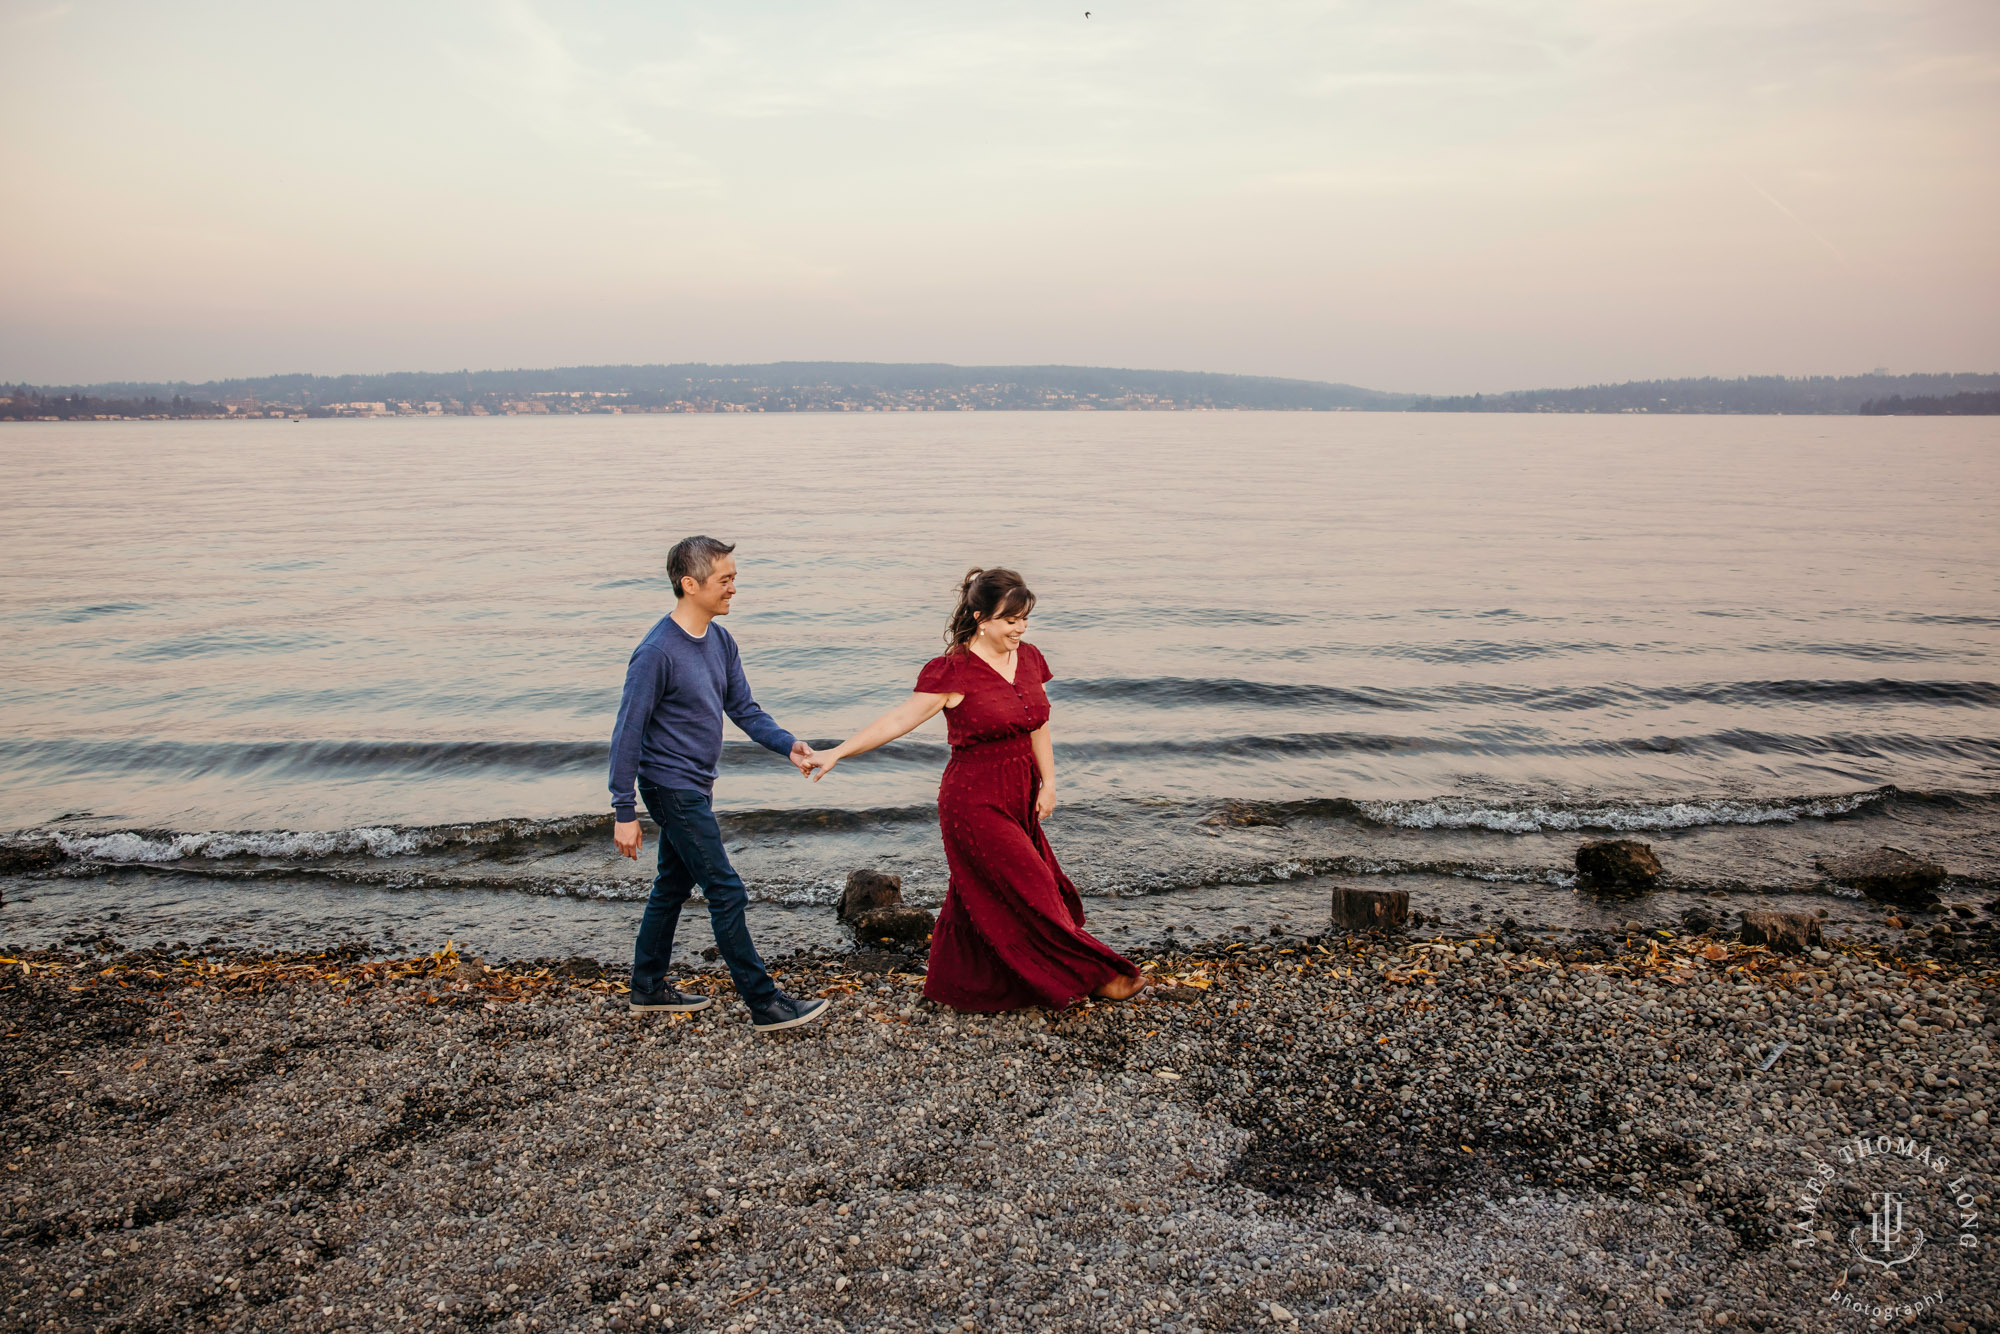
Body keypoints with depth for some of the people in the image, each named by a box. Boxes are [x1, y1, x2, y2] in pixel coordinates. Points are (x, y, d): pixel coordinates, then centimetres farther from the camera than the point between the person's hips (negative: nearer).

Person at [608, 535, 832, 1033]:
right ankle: (765, 1004, 1)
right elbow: (628, 735, -18)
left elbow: (744, 709, 8)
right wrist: (625, 812, -17)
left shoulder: (719, 641, 4)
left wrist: (787, 744, -9)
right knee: (726, 892, -6)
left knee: (674, 885, 19)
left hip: (695, 788, 9)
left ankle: (648, 987, 35)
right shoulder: (657, 652, -21)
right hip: (672, 789, -9)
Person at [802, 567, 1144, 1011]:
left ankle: (955, 988, 31)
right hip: (975, 803, -7)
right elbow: (898, 720, -17)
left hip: (1018, 799, 7)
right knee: (1031, 894, -1)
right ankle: (1091, 975, 13)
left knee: (982, 897, 16)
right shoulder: (954, 672, -17)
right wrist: (836, 753, -22)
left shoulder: (1029, 659, 4)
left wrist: (1048, 782, 5)